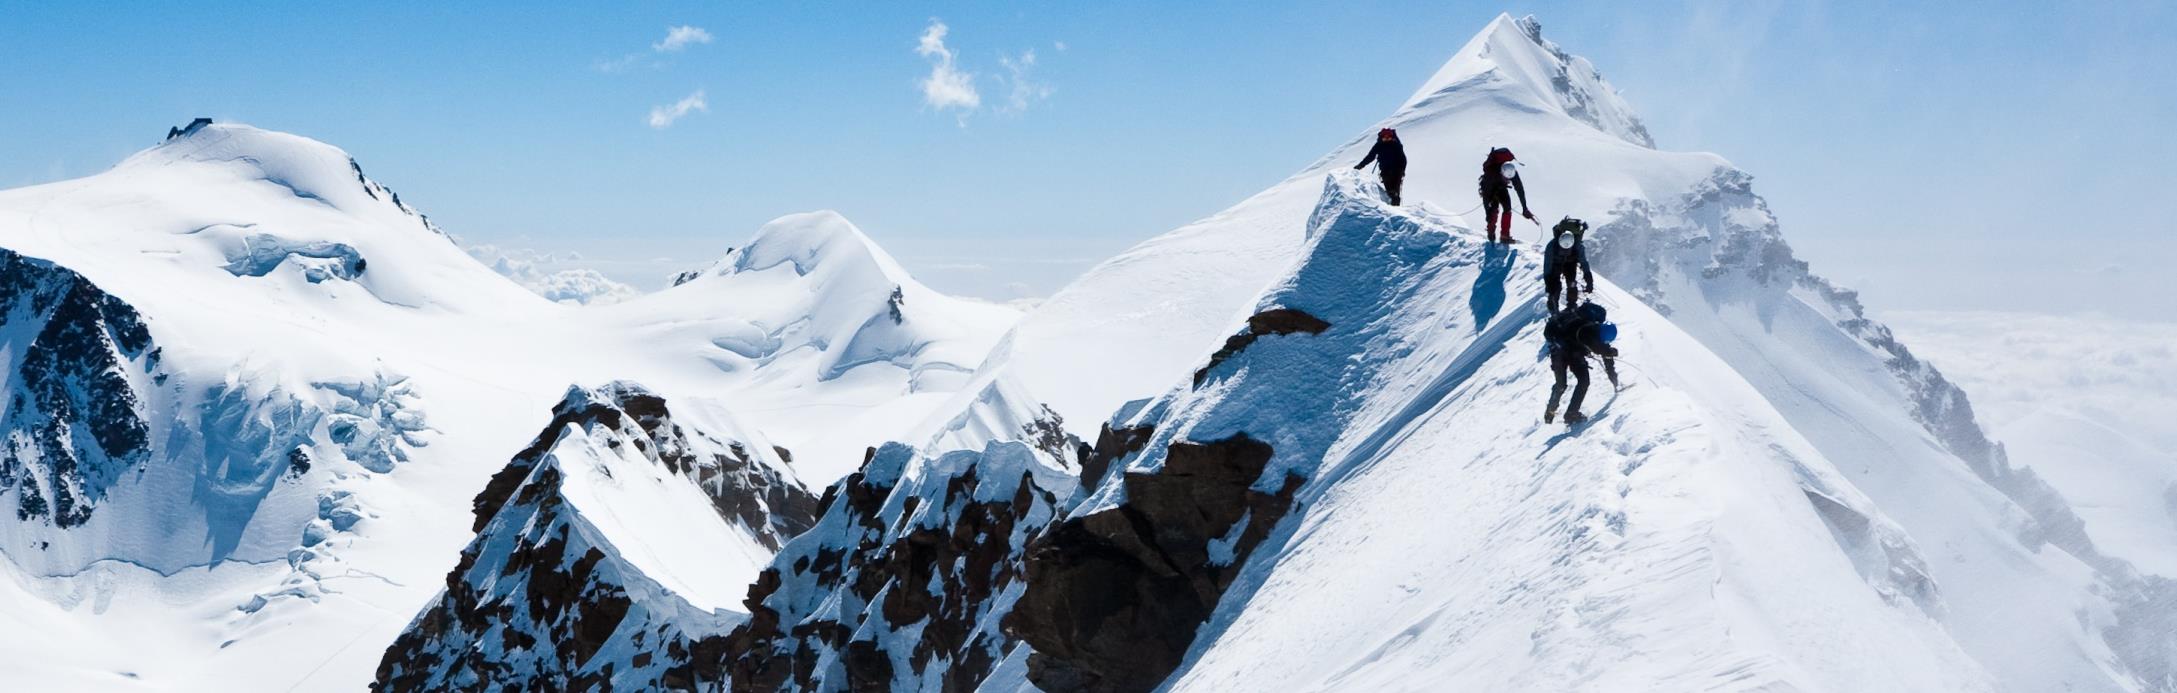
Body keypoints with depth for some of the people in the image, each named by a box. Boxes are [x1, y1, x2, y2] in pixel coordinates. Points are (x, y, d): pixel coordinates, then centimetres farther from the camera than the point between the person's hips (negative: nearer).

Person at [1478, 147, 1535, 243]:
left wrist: (1525, 209, -20)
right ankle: (1491, 232, -9)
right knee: (1494, 206, -23)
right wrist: (1487, 213, -39)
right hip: (1489, 187, -3)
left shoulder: (1513, 173, -31)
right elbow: (1486, 195, -37)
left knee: (1507, 207, -12)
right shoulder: (1491, 174, -42)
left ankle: (1505, 235, -7)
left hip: (1501, 188, 3)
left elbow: (1520, 190, -21)